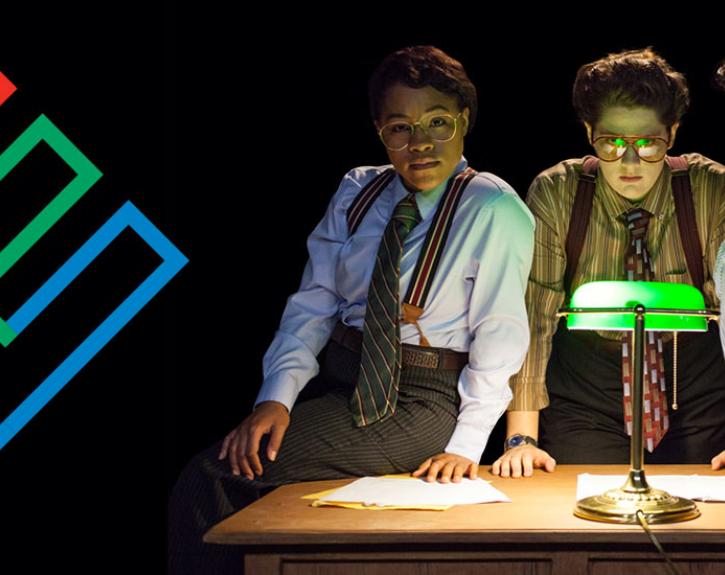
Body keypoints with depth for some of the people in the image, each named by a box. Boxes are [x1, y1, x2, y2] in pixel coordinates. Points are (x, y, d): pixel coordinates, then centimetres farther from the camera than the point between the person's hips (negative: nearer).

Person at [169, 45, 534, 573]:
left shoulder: (493, 210, -8)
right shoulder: (356, 193, 8)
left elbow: (500, 334, -10)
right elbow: (313, 302, 5)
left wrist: (467, 445, -16)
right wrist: (278, 396, -10)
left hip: (421, 405, -6)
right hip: (343, 381, 6)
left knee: (219, 475, -21)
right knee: (202, 481, -14)